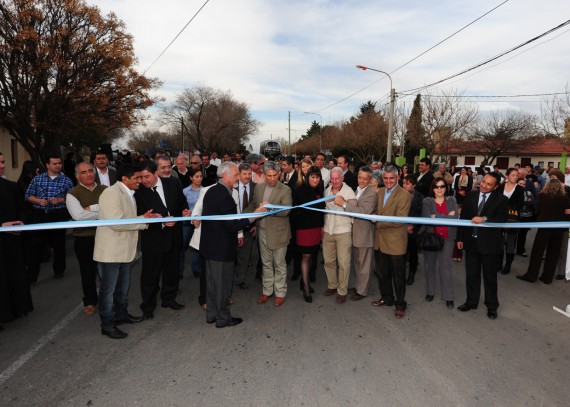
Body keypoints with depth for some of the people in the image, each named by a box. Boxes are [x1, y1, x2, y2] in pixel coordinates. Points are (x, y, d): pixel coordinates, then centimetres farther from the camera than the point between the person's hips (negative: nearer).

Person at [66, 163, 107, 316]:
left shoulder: (105, 190, 4)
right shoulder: (73, 194, -4)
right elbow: (78, 215, -19)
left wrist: (91, 208, -20)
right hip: (84, 238, -2)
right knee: (88, 272, 11)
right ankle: (90, 302, 29)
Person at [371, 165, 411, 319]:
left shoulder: (404, 195, -15)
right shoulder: (380, 192, 7)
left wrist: (378, 222, -20)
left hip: (395, 241, -7)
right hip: (380, 240, 7)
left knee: (398, 275, 8)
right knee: (382, 272, 20)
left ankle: (400, 304, 24)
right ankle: (386, 298, 39)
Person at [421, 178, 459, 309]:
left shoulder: (451, 200, 4)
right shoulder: (427, 201, -1)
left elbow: (455, 217, -10)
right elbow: (427, 218, -15)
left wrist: (436, 216, -14)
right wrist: (447, 216, -13)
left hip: (447, 237, 0)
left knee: (445, 266, 2)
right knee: (430, 265, 12)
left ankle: (448, 297, 12)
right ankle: (430, 292, 28)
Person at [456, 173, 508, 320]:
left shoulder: (501, 199, -8)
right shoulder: (471, 196, 2)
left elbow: (501, 221, -17)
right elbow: (463, 217, 5)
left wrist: (484, 219, -33)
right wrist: (460, 238, 3)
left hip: (490, 243, -3)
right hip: (471, 241, 3)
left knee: (490, 276, 10)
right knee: (471, 274, 15)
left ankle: (491, 306, 26)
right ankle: (471, 301, 30)